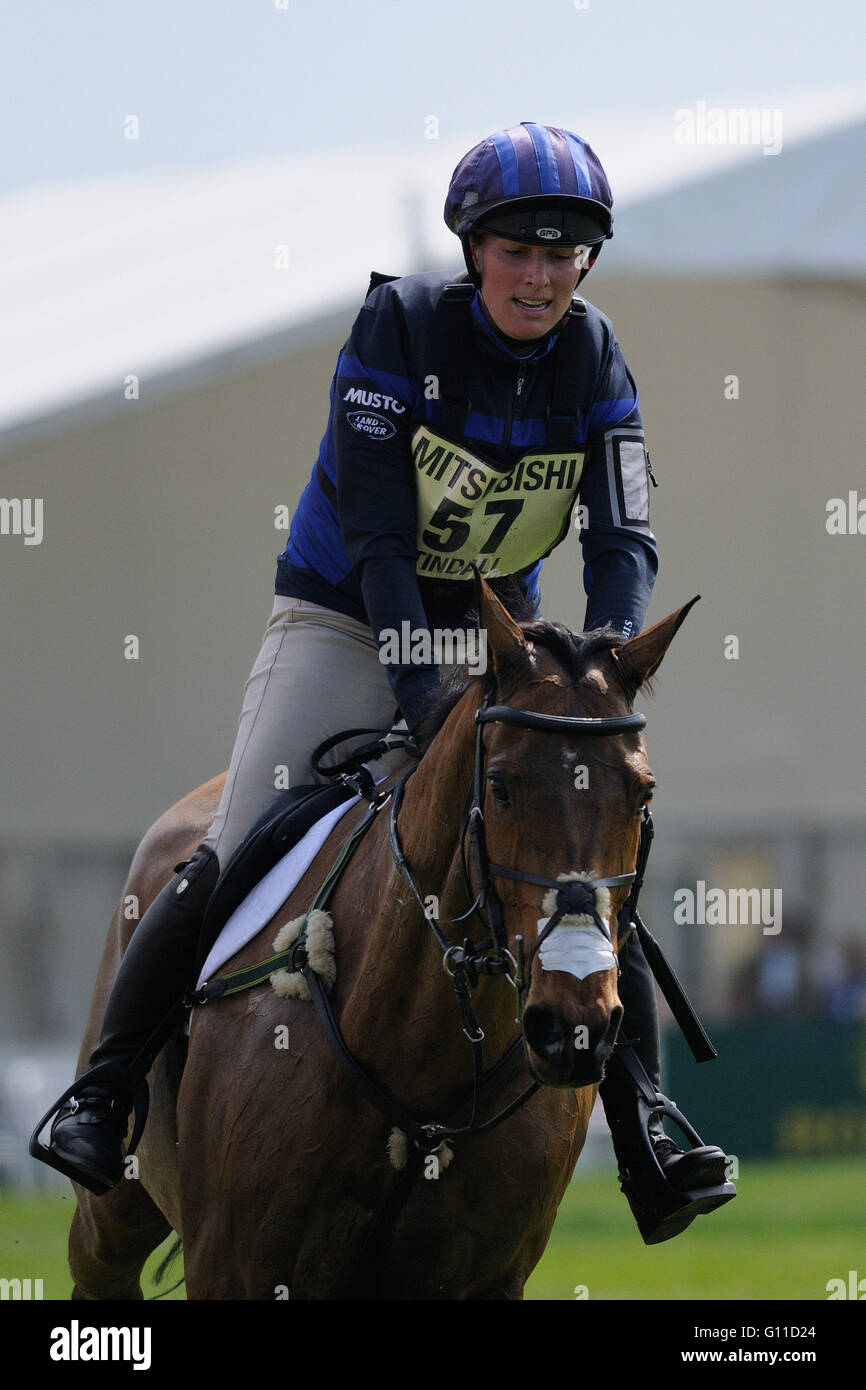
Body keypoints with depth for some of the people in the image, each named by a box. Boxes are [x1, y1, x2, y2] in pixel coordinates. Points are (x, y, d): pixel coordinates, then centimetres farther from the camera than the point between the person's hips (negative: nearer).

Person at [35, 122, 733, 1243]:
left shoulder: (592, 356, -6)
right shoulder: (400, 326, -18)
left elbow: (624, 539, -11)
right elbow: (376, 533, -23)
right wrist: (421, 691, -32)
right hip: (346, 623, -3)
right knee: (235, 856, -15)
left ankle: (647, 1146, -7)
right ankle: (104, 1091, -3)